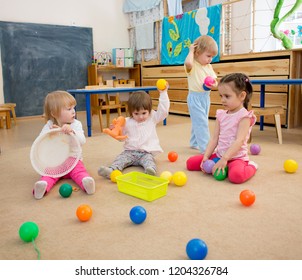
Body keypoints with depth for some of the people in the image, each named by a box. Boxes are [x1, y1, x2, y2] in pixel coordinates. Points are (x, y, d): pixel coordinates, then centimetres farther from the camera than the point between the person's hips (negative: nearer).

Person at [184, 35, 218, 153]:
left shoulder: (209, 67, 9)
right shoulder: (193, 65, -13)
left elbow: (215, 80, 11)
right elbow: (188, 63, -39)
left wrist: (214, 84, -13)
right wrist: (191, 51, -21)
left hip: (206, 97, 8)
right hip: (195, 97, -8)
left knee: (198, 122, 19)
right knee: (201, 123, -10)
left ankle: (194, 143, 33)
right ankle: (205, 147, -8)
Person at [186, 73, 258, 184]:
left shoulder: (244, 116, -12)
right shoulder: (221, 114, 7)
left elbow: (239, 140, -21)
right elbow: (214, 138, 5)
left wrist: (224, 159, -28)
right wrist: (206, 157, -5)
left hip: (237, 157, -6)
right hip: (218, 154, 6)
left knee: (236, 175, -37)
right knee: (190, 162, 1)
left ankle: (251, 166, -2)